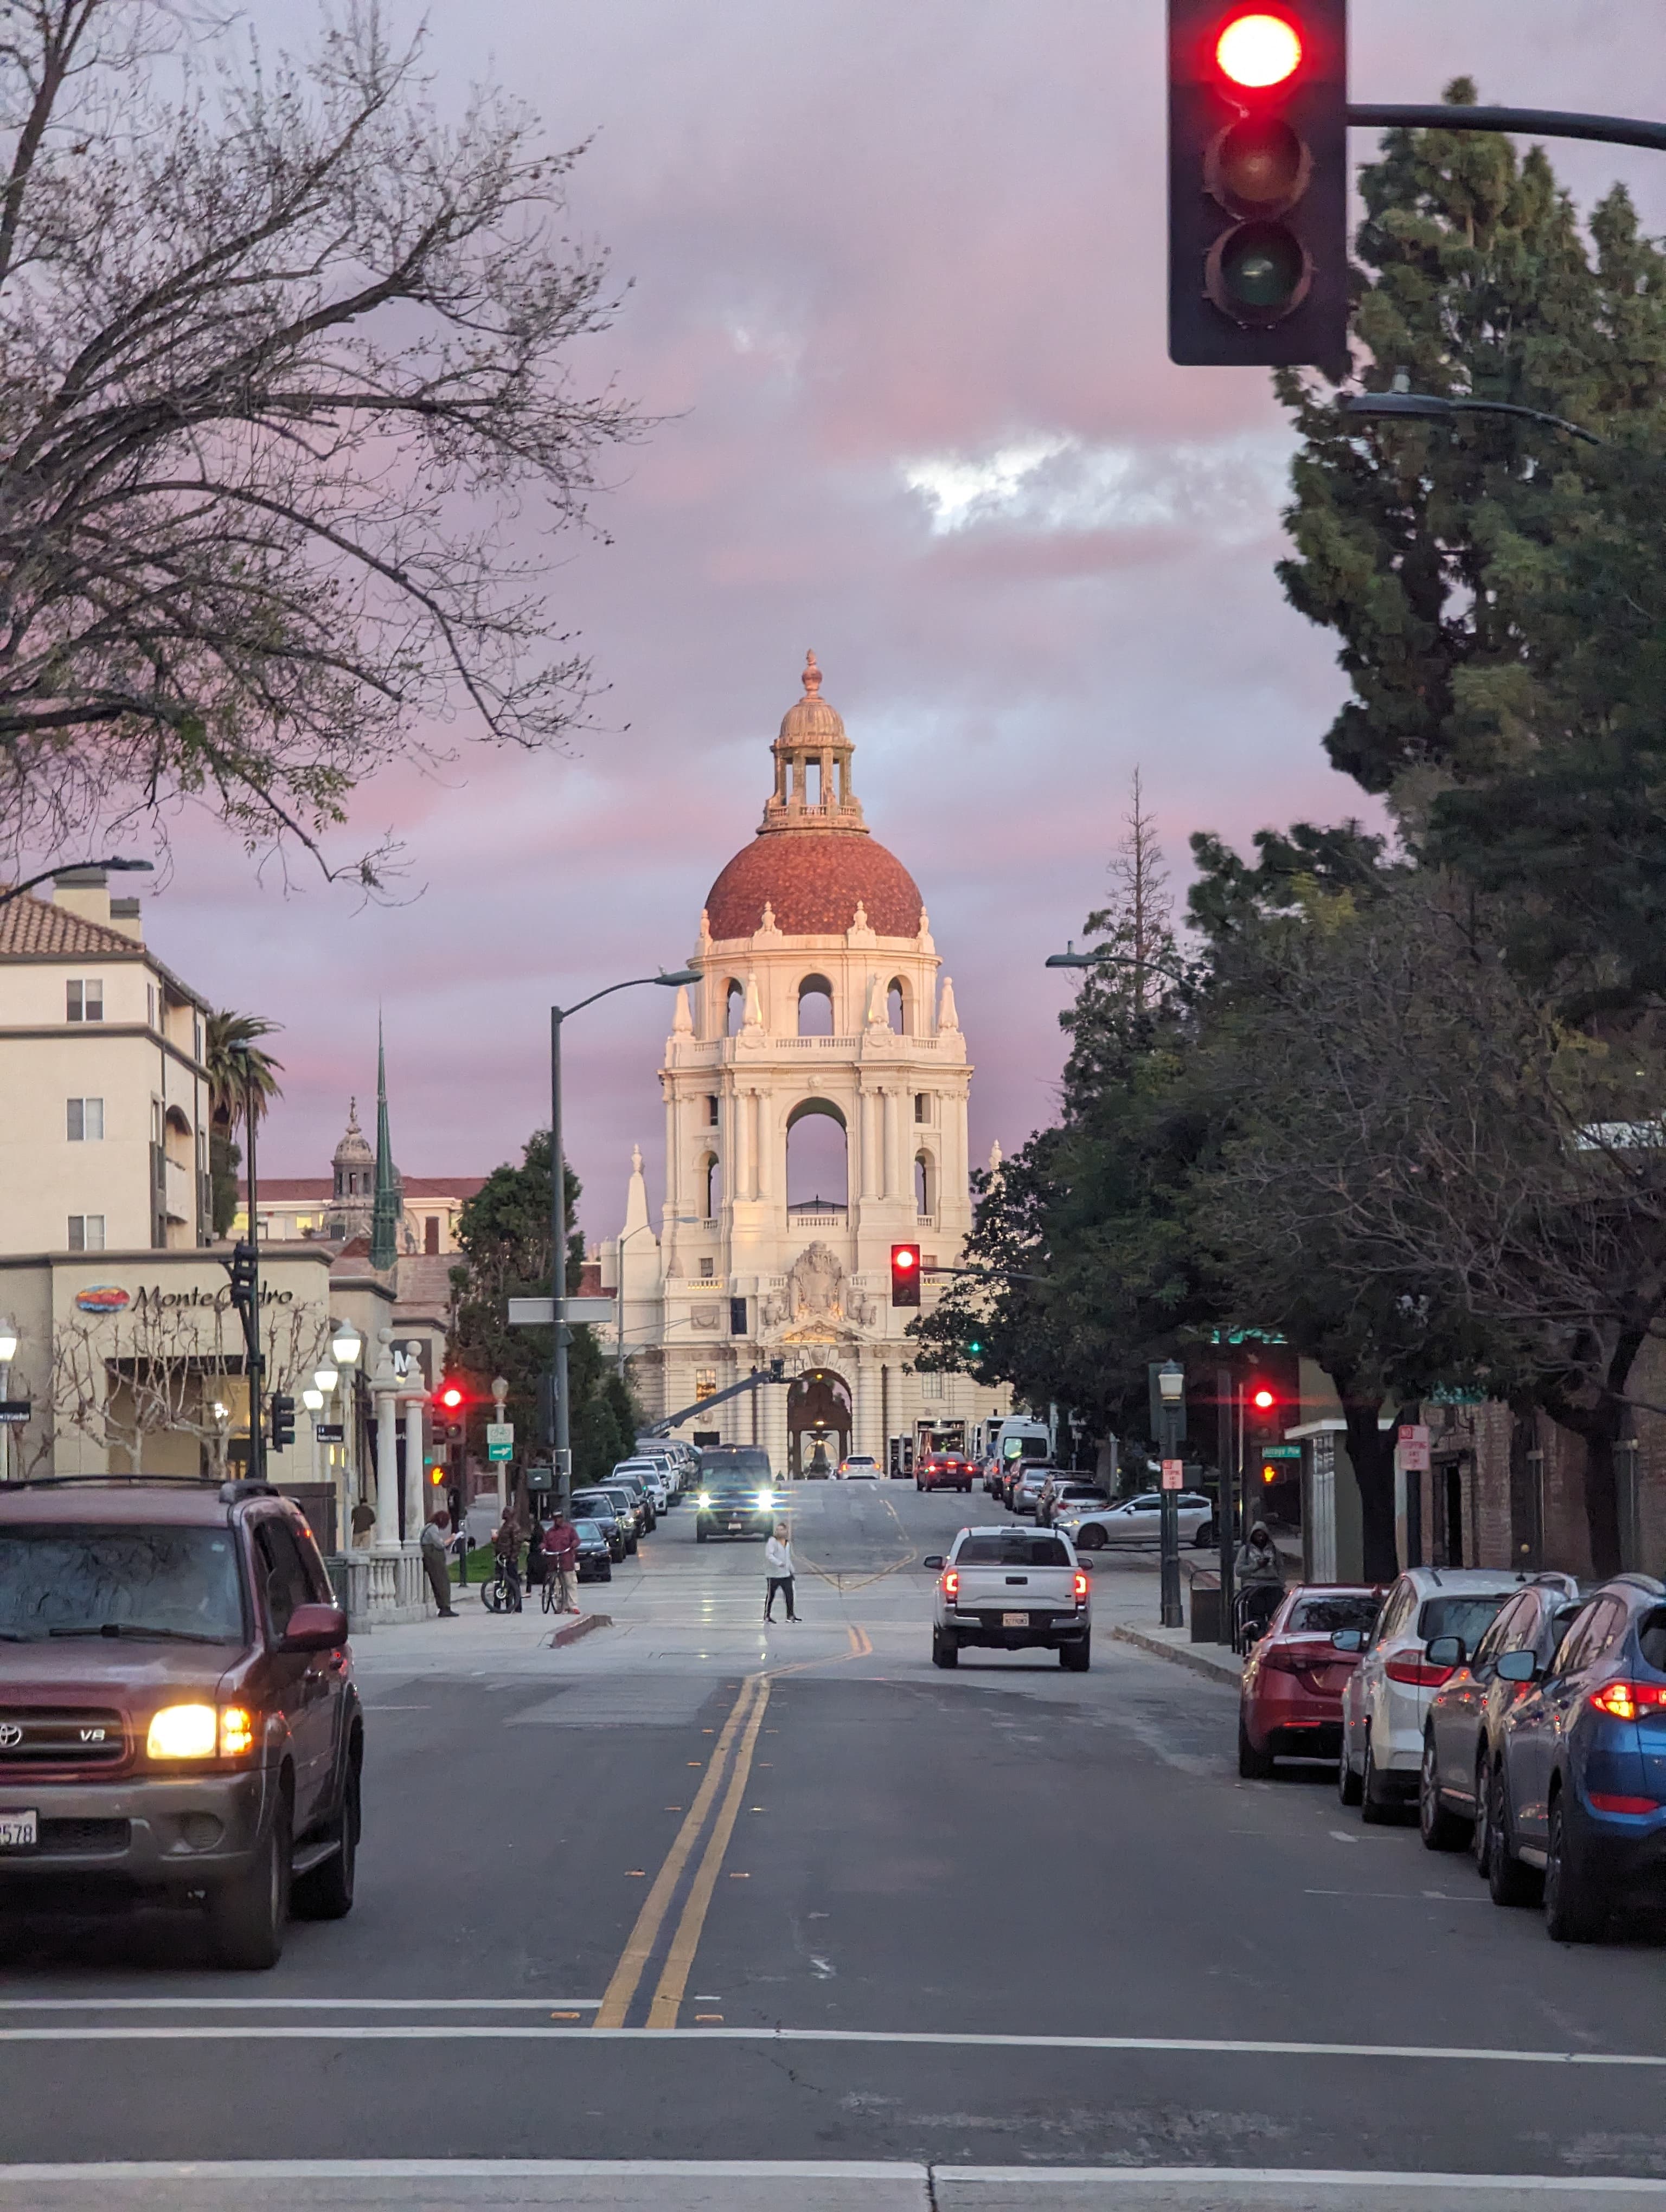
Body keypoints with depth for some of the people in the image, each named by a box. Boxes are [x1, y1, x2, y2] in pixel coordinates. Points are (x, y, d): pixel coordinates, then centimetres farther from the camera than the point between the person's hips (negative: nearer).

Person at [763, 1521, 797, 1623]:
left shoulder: (788, 1543, 14)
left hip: (786, 1574, 6)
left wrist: (791, 1570, 22)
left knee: (789, 1595, 0)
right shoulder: (772, 1542, -9)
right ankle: (767, 1616, 11)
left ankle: (791, 1615, 7)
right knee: (770, 1596, 1)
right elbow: (769, 1555, -22)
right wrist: (779, 1563, -33)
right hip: (774, 1574, -6)